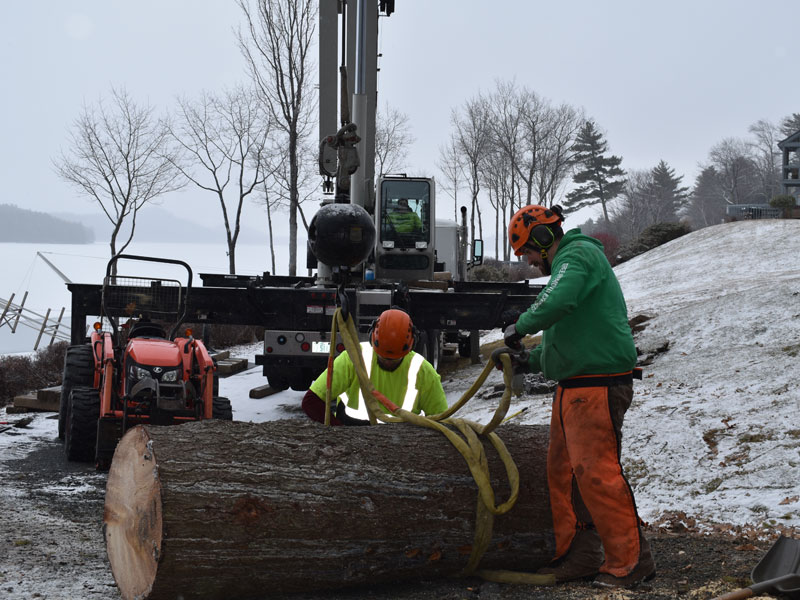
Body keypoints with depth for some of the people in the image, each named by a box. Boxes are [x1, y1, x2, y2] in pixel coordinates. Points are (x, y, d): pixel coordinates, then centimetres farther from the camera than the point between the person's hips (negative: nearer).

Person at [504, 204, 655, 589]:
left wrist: (521, 326, -13)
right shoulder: (567, 263, 23)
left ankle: (631, 561, -5)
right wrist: (531, 361, 16)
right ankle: (577, 556, 14)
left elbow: (557, 303, -29)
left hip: (597, 388, -11)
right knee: (563, 474, 10)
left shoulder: (580, 255, -9)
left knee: (596, 473, -11)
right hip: (573, 387, 11)